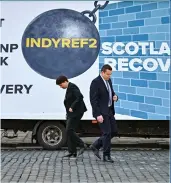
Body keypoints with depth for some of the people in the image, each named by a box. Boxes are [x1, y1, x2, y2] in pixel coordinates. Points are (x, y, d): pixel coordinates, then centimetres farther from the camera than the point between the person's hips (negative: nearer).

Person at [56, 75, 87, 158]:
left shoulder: (72, 87, -13)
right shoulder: (69, 88, 17)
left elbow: (80, 97, -25)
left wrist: (72, 107, -21)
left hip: (76, 113, -10)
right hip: (71, 113, 10)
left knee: (69, 131, -12)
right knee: (69, 131, 8)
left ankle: (82, 145, -1)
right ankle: (72, 152, 12)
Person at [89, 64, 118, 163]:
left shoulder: (109, 80, 11)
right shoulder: (95, 82, -15)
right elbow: (93, 100, -18)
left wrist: (115, 97, -3)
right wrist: (98, 115, -23)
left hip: (109, 111, 9)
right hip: (101, 112, -9)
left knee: (114, 131, 9)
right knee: (107, 133, -6)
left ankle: (96, 146, 21)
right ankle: (106, 155, 8)